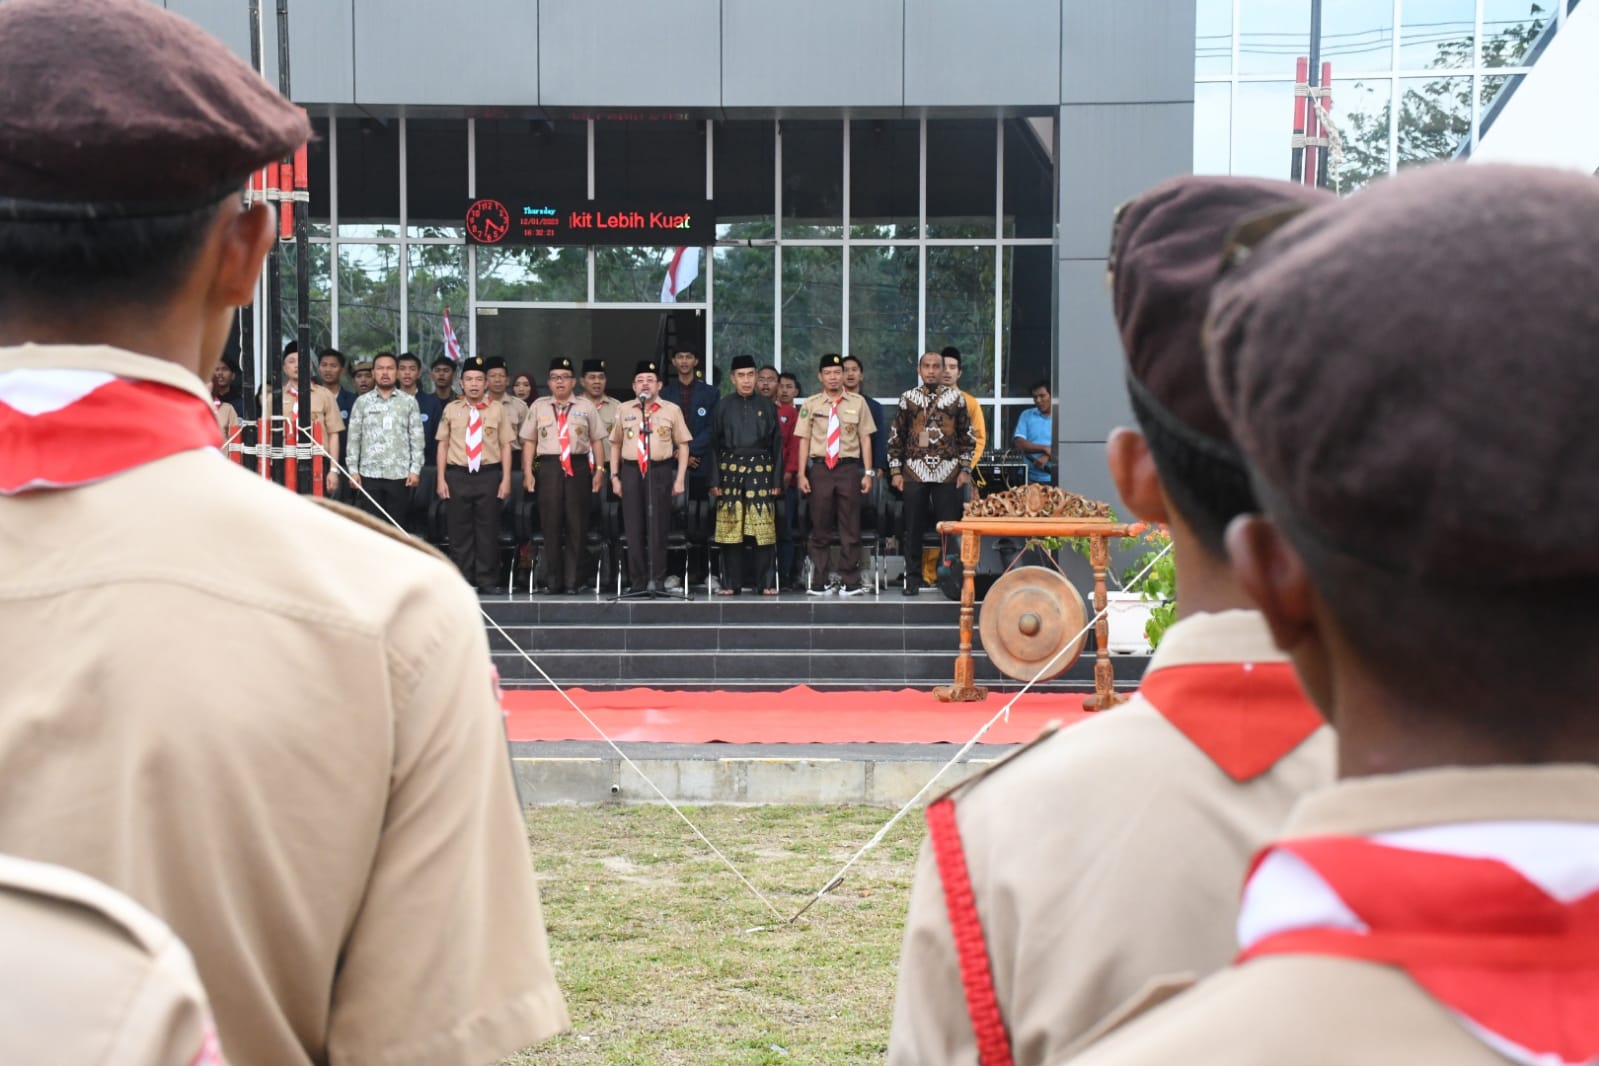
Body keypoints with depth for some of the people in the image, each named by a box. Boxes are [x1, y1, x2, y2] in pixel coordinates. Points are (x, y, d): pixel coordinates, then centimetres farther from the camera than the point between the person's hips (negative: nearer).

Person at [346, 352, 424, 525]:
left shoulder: (409, 402, 5)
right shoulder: (362, 402, 7)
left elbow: (417, 439, 3)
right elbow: (354, 439, 6)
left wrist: (415, 470, -4)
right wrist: (353, 470, 0)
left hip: (399, 474, 0)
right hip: (369, 473, 0)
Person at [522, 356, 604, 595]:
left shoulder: (586, 406, 9)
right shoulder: (539, 406, 11)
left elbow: (597, 440, 9)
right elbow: (529, 442, 10)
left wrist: (598, 470, 1)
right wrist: (527, 472, 2)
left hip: (578, 467, 0)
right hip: (549, 467, 0)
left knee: (576, 525, 1)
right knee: (550, 525, 0)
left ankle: (571, 580, 7)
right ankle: (553, 581, 7)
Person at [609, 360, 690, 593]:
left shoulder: (672, 410, 3)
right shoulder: (624, 410, 9)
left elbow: (683, 445, 5)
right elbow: (616, 444, 14)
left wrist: (680, 479, -2)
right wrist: (615, 476, 7)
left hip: (660, 471, -2)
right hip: (631, 471, 2)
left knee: (658, 528, 0)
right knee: (633, 528, 4)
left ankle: (656, 580, 5)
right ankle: (637, 581, 12)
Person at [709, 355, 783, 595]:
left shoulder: (767, 406, 7)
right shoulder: (723, 407, 6)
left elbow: (777, 445, 8)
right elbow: (714, 445, 6)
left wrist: (777, 480, 2)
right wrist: (715, 480, -1)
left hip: (760, 472, 0)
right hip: (731, 471, 0)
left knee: (762, 528, -3)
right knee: (731, 529, 0)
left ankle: (765, 583, 4)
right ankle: (733, 583, 8)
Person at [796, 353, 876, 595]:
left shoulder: (858, 402, 4)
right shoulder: (811, 404, 3)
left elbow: (865, 439, 5)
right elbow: (804, 441, 3)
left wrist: (868, 473, 0)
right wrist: (801, 474, -3)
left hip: (849, 467, 0)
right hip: (820, 468, 0)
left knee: (850, 528, 3)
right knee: (820, 528, 6)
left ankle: (850, 582, 10)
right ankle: (818, 582, 12)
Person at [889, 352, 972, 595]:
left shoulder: (955, 397, 6)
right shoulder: (908, 398, 6)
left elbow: (967, 436, 8)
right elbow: (895, 437, 8)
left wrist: (965, 469, 1)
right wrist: (895, 471, 2)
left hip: (948, 473, -1)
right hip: (914, 472, 1)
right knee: (913, 528, 3)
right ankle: (913, 579, 10)